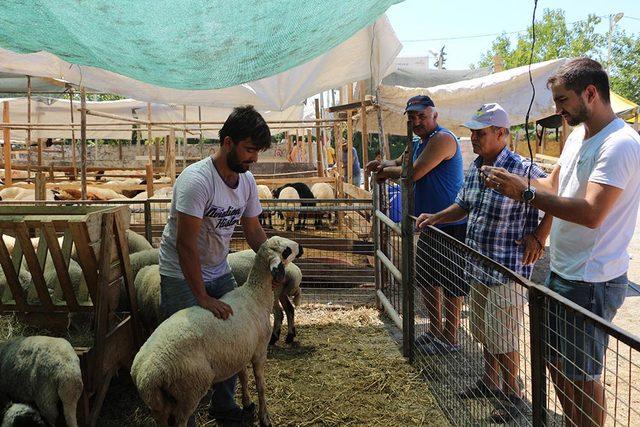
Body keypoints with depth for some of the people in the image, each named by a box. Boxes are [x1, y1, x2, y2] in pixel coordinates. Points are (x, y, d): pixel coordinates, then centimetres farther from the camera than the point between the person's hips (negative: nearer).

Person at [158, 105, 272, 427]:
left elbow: (253, 230, 9)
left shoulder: (246, 181, -2)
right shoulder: (196, 180, -27)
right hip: (181, 276, -7)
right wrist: (203, 298, -27)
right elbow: (185, 246, -29)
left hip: (219, 272, 7)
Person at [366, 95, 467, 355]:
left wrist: (385, 171, -5)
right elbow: (400, 164, 26)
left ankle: (450, 339, 13)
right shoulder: (419, 143, 14)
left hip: (450, 224, -10)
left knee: (451, 284, 1)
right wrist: (385, 165, 3)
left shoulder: (442, 139, -18)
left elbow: (414, 173, -22)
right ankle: (435, 330, 33)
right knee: (427, 278, 18)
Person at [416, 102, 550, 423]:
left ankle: (513, 397, 23)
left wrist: (538, 236, -18)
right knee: (484, 332, 21)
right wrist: (435, 218, 6)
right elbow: (463, 206, 19)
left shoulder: (522, 170, -19)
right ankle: (490, 382, 41)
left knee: (503, 338, 4)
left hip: (507, 270, -8)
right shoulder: (474, 168, 6)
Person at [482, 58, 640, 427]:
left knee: (581, 375, 6)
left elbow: (591, 213, -30)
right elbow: (553, 185, 15)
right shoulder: (578, 136, 10)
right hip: (562, 272, 9)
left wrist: (526, 192, -28)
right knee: (556, 360, 21)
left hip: (591, 282, -9)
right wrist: (512, 181, -1)